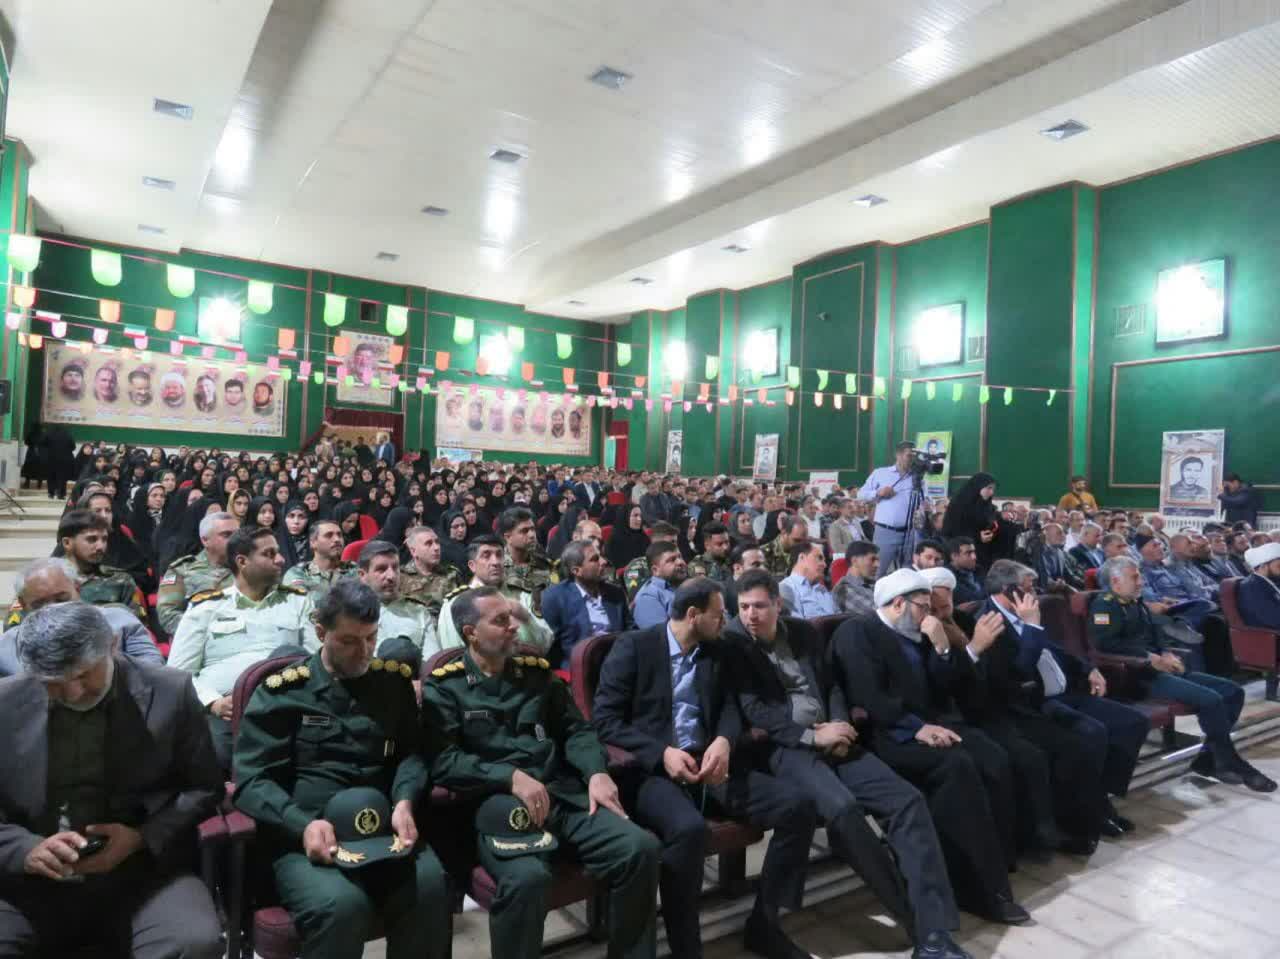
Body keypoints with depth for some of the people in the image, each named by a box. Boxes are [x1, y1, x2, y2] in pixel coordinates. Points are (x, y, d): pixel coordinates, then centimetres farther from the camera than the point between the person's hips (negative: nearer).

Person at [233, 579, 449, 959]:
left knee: (430, 884, -28)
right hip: (299, 836, -2)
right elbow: (251, 780, -2)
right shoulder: (281, 691, 2)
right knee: (342, 904, -33)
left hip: (382, 828, 3)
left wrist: (405, 801, -8)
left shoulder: (394, 681, 12)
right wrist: (303, 824, -20)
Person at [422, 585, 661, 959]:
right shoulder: (444, 686, 3)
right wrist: (512, 777, -19)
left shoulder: (537, 671, 17)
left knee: (641, 847, -17)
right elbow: (443, 762, -8)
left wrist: (597, 772, -5)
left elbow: (576, 729, 15)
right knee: (527, 876, -36)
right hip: (496, 802, -4)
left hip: (562, 792, 5)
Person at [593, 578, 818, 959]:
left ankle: (765, 924, 4)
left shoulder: (715, 651, 14)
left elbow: (729, 706, 8)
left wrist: (724, 741, -16)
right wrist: (662, 753, -22)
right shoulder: (633, 646, -4)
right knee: (689, 827, -37)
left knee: (797, 806, -13)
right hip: (650, 768, -5)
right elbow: (604, 718, -9)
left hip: (707, 762, 6)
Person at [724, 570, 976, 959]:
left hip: (829, 740, 6)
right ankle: (917, 919, -14)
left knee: (907, 800, -15)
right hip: (782, 747, -5)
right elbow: (753, 711, -9)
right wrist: (813, 736, -15)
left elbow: (832, 685, 17)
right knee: (842, 807, -32)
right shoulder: (732, 643, -2)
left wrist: (838, 726, -5)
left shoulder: (803, 631, 14)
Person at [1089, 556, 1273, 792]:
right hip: (1139, 675, -10)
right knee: (1210, 700, -23)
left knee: (1233, 691, 5)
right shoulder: (1105, 604, -9)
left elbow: (1155, 633, 21)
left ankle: (1207, 757, 5)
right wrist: (1151, 658, -19)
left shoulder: (1137, 602, 21)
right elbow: (1105, 643, -22)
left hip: (1160, 668, 10)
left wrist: (1167, 654, -2)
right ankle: (1228, 762, -3)